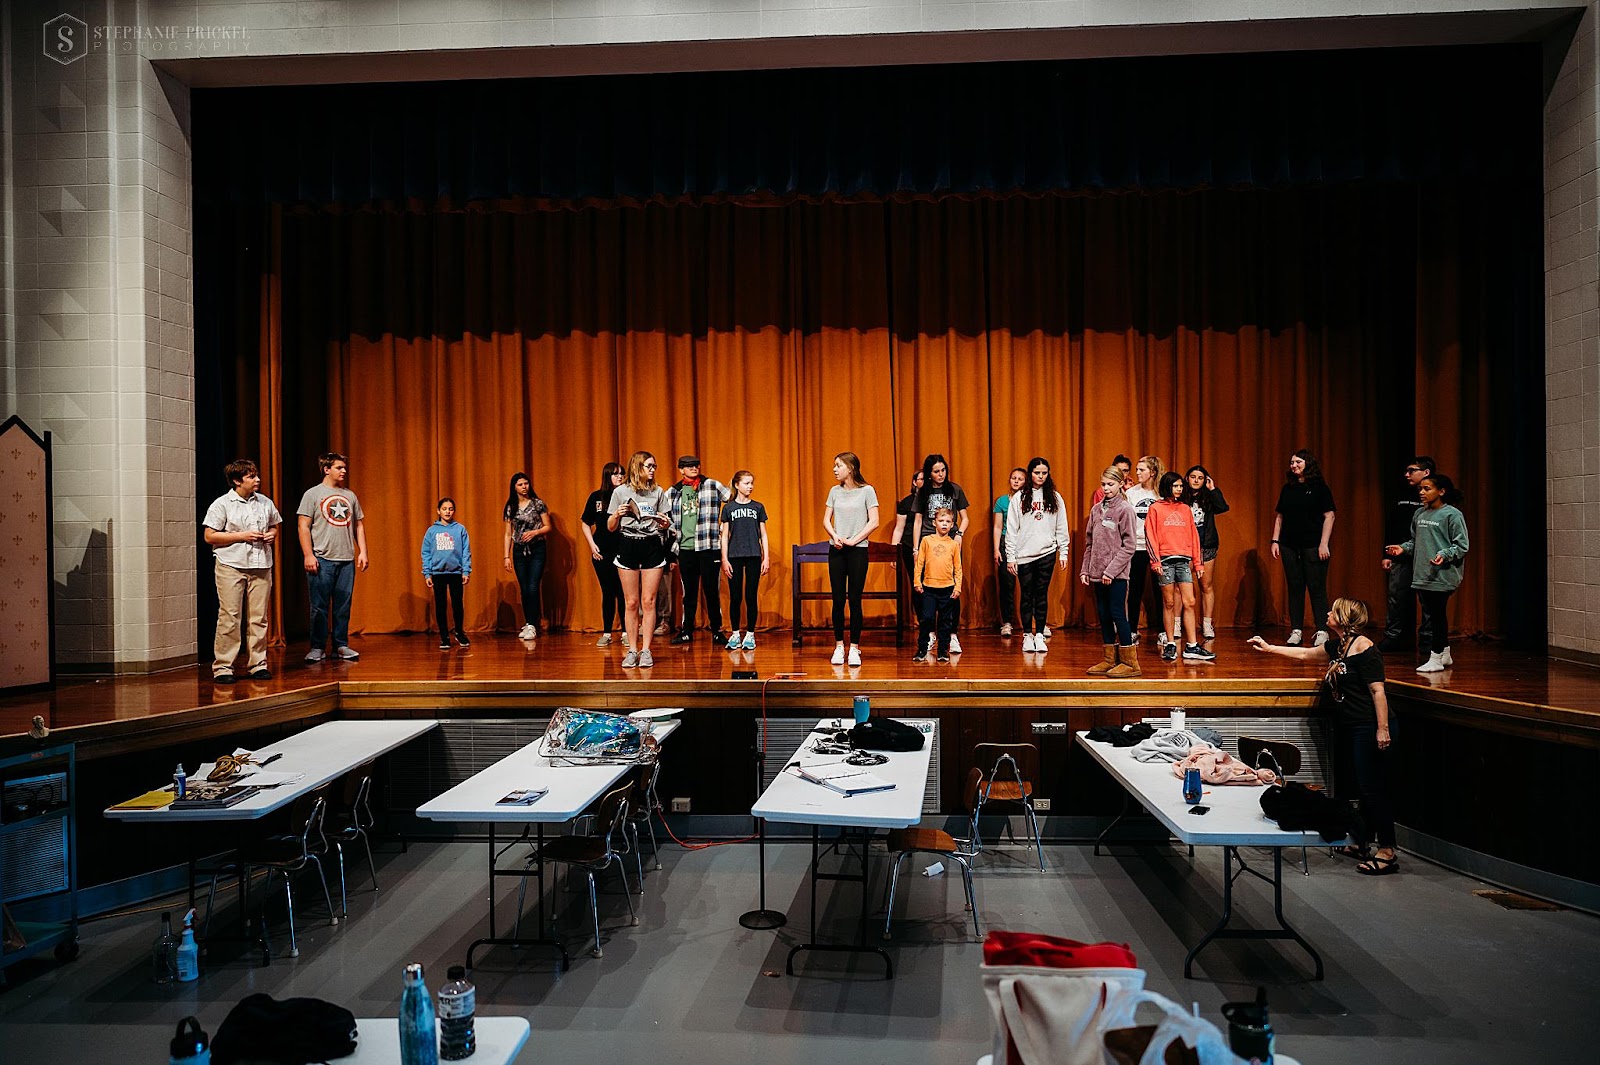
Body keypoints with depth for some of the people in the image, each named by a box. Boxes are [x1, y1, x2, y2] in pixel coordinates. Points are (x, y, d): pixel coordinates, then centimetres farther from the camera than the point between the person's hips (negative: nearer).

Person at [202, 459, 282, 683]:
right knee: (230, 618, -6)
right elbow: (209, 536, -5)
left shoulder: (265, 502, 13)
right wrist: (241, 536, -12)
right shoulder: (222, 504, -2)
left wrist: (272, 535, 2)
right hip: (231, 566, -4)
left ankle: (258, 664, 12)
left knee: (258, 618, 5)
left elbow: (274, 526, 25)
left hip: (260, 566, 4)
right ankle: (222, 666, 1)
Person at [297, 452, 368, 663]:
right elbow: (304, 526, -3)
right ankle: (317, 648, 7)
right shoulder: (313, 494, 2)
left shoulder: (350, 496, 14)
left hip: (347, 560, 4)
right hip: (322, 560, -4)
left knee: (343, 606, 6)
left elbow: (359, 525, 17)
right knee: (319, 607, -1)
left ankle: (341, 645, 13)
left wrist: (363, 552, 6)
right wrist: (308, 555, -11)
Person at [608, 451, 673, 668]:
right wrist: (617, 514, -14)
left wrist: (665, 523, -8)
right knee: (631, 602, 1)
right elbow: (611, 527, 6)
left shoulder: (658, 491, 10)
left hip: (652, 546, 1)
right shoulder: (620, 492, 4)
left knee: (648, 601, -2)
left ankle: (646, 650, 3)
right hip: (627, 546, -1)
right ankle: (632, 650, 8)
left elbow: (665, 525, 14)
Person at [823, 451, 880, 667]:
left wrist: (854, 540, -12)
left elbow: (874, 522, -6)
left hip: (858, 550, -3)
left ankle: (854, 648, 5)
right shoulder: (835, 491, 10)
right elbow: (826, 520, 10)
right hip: (836, 550, 3)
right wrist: (835, 536, -9)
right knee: (838, 600, 3)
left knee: (855, 600, -1)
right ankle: (839, 647, 11)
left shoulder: (867, 491, -1)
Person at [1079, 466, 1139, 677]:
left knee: (1117, 614, -5)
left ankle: (1130, 662, 3)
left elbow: (1129, 545, -11)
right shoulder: (1096, 509, 12)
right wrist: (1085, 569, 7)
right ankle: (1110, 659, 17)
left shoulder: (1125, 509, -6)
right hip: (1097, 573, 6)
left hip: (1116, 574, -6)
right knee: (1103, 615, 9)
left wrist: (1112, 570, -16)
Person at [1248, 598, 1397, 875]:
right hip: (1346, 728, 9)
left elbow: (1377, 690, -17)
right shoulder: (1335, 646, 14)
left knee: (1373, 789, -8)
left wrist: (1383, 728, -21)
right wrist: (1269, 648, 36)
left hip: (1367, 728, -9)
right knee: (1362, 789, 14)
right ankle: (1363, 845, 21)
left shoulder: (1363, 646, -14)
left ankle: (1387, 852, -4)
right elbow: (1305, 654, 32)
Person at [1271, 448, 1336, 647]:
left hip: (1313, 545, -4)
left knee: (1316, 587, -5)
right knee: (1295, 587, 5)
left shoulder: (1319, 487, -1)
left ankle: (1322, 632, -1)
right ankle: (1296, 631, 9)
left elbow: (1329, 516, -5)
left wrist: (1324, 543, -12)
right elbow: (1279, 516, 16)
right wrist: (1275, 541, 8)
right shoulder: (1287, 488, 13)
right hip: (1289, 545, 4)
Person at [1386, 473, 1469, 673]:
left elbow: (1462, 545, -9)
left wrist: (1445, 554, -24)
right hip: (1422, 575, 7)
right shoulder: (1419, 513, 13)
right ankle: (1445, 654, 27)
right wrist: (1404, 548, 4)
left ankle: (1435, 658, 2)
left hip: (1442, 576, -7)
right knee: (1431, 616, 14)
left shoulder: (1452, 514, -7)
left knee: (1437, 615, -4)